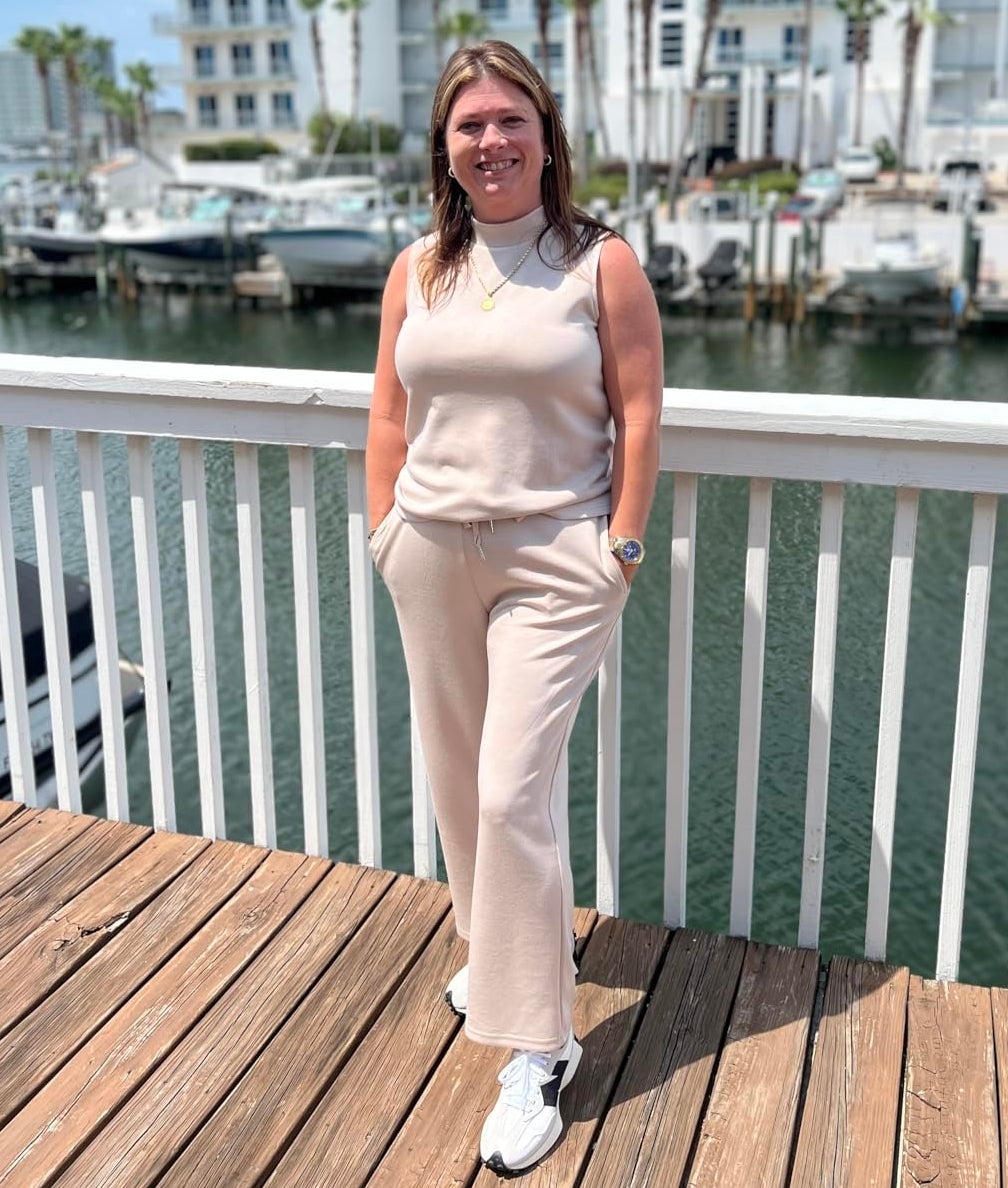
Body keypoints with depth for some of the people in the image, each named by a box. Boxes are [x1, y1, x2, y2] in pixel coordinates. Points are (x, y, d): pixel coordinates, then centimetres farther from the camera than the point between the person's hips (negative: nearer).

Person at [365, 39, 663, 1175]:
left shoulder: (602, 261, -3)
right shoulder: (417, 269, 9)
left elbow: (638, 414, -5)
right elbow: (389, 418, 12)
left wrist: (622, 544, -9)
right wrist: (385, 531, 7)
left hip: (555, 559, -5)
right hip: (431, 551, 5)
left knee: (513, 791, -10)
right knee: (457, 774, 15)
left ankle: (538, 1046, 4)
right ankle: (495, 944, 41)